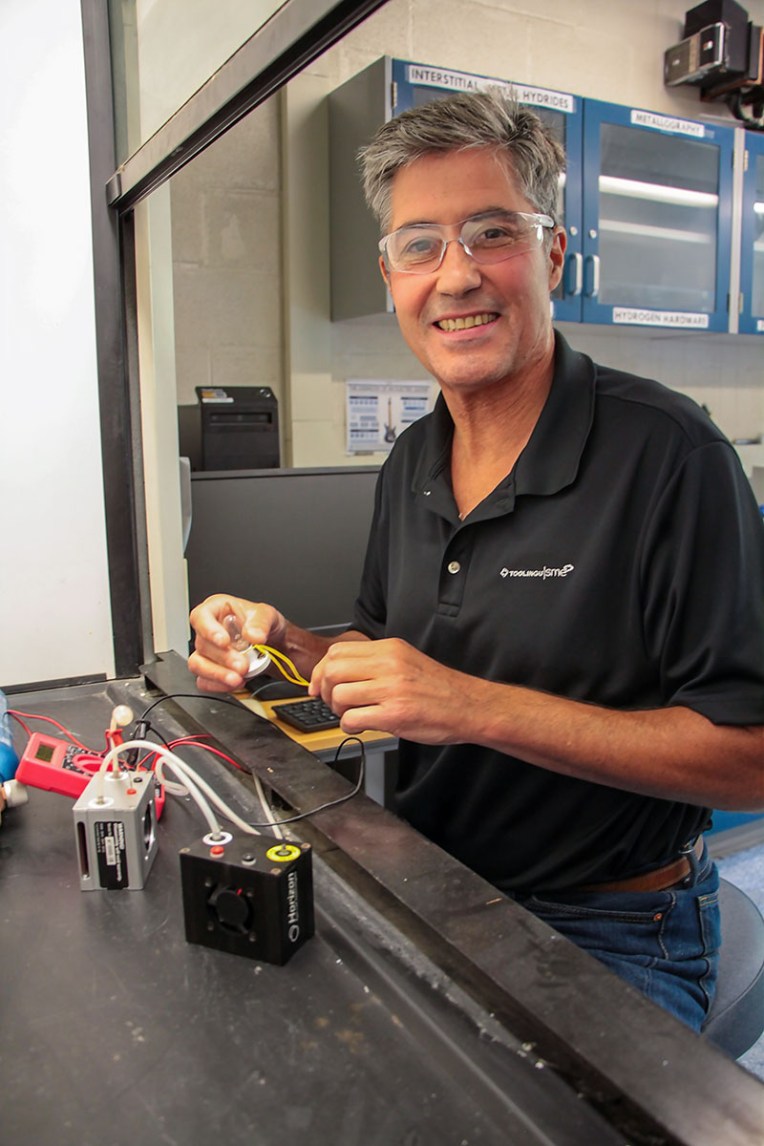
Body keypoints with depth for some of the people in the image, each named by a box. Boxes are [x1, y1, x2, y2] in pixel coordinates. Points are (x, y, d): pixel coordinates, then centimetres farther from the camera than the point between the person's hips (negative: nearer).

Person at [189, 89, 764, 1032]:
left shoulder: (666, 452, -18)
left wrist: (482, 708, -26)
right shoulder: (410, 463, 4)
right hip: (430, 897, 6)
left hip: (612, 940, -5)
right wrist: (287, 648, -6)